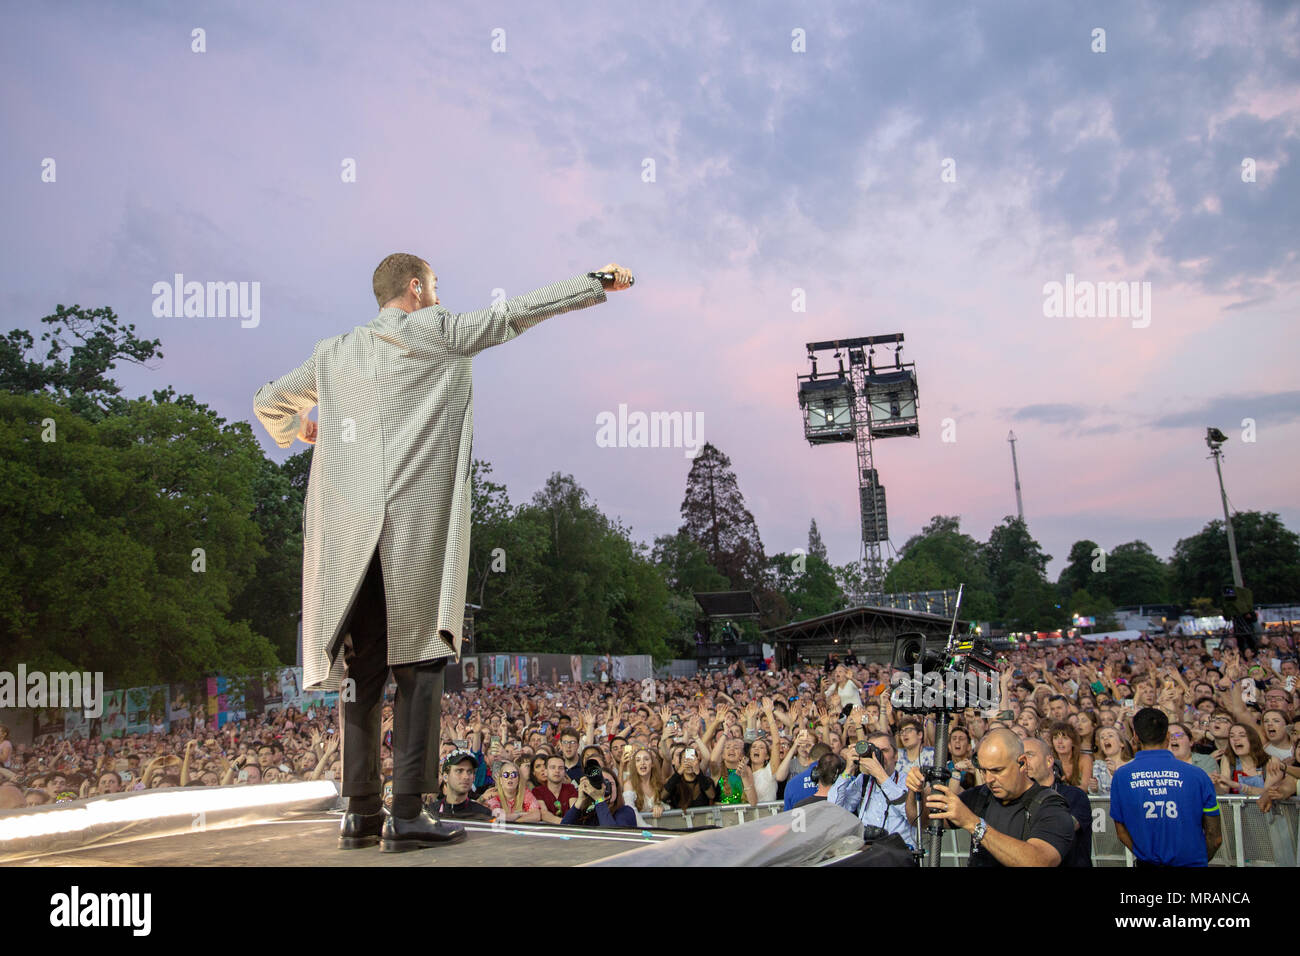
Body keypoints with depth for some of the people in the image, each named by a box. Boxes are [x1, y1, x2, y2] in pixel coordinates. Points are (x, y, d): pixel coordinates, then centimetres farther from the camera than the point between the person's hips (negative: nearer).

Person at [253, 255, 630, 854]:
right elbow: (515, 314, 8)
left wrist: (298, 431, 48)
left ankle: (360, 812, 11)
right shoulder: (438, 333, 4)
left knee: (360, 669, 8)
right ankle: (407, 814, -2)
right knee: (417, 666, -1)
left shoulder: (335, 353, 17)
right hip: (417, 531, -4)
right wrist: (596, 283, 16)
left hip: (351, 534, 5)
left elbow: (269, 404, 26)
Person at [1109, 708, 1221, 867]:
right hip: (1192, 862, -1)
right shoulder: (1197, 775, -10)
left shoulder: (1121, 776, -7)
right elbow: (1215, 837, -3)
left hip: (1147, 862, 1)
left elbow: (1122, 833, 0)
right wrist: (1198, 861, 13)